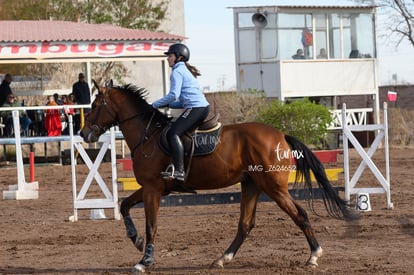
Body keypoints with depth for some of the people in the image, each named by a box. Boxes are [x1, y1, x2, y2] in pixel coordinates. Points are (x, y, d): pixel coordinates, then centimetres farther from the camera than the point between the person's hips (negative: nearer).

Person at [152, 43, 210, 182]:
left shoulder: (177, 71, -3)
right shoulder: (186, 71, 27)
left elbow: (174, 95, -15)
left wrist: (156, 104, -4)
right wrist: (167, 105, 19)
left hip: (195, 107, -10)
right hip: (203, 107, 10)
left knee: (173, 133, -19)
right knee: (176, 132, 18)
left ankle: (179, 171, -32)